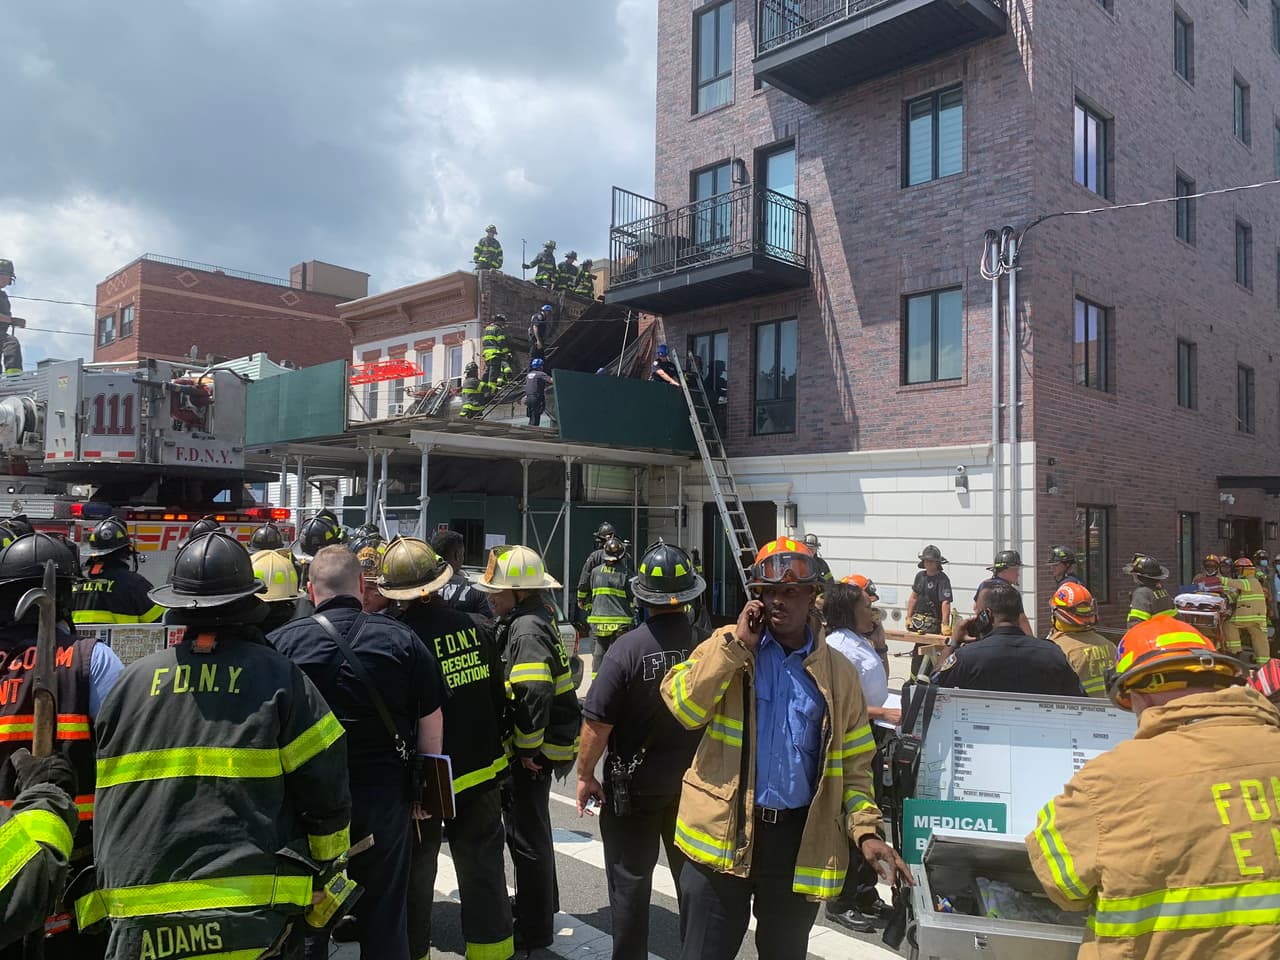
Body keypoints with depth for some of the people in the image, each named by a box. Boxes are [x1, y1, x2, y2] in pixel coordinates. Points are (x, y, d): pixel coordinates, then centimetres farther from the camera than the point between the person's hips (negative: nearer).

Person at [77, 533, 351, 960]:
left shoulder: (130, 683, 5)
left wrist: (95, 906, 24)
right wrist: (326, 875, 8)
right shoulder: (280, 679, -5)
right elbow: (325, 789, -7)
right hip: (251, 917, -3)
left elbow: (99, 800, 12)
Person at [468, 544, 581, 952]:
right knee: (530, 827, 24)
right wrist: (524, 745, 14)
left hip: (533, 752, -10)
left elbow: (534, 693, -34)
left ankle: (535, 929, 19)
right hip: (528, 745, 10)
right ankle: (540, 901, 43)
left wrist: (527, 749, -24)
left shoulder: (527, 630, -23)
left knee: (527, 835, 4)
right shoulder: (531, 619, 8)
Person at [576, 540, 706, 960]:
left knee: (630, 884, 12)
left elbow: (597, 722, -18)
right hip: (696, 782, 3)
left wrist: (585, 774, -3)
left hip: (635, 784, -3)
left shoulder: (628, 647, -20)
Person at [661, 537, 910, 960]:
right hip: (723, 832, -2)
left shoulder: (838, 672, 4)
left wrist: (867, 830, -6)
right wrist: (737, 645, -17)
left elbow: (853, 764, 7)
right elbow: (683, 707, -16)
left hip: (800, 839, 2)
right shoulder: (728, 646, -1)